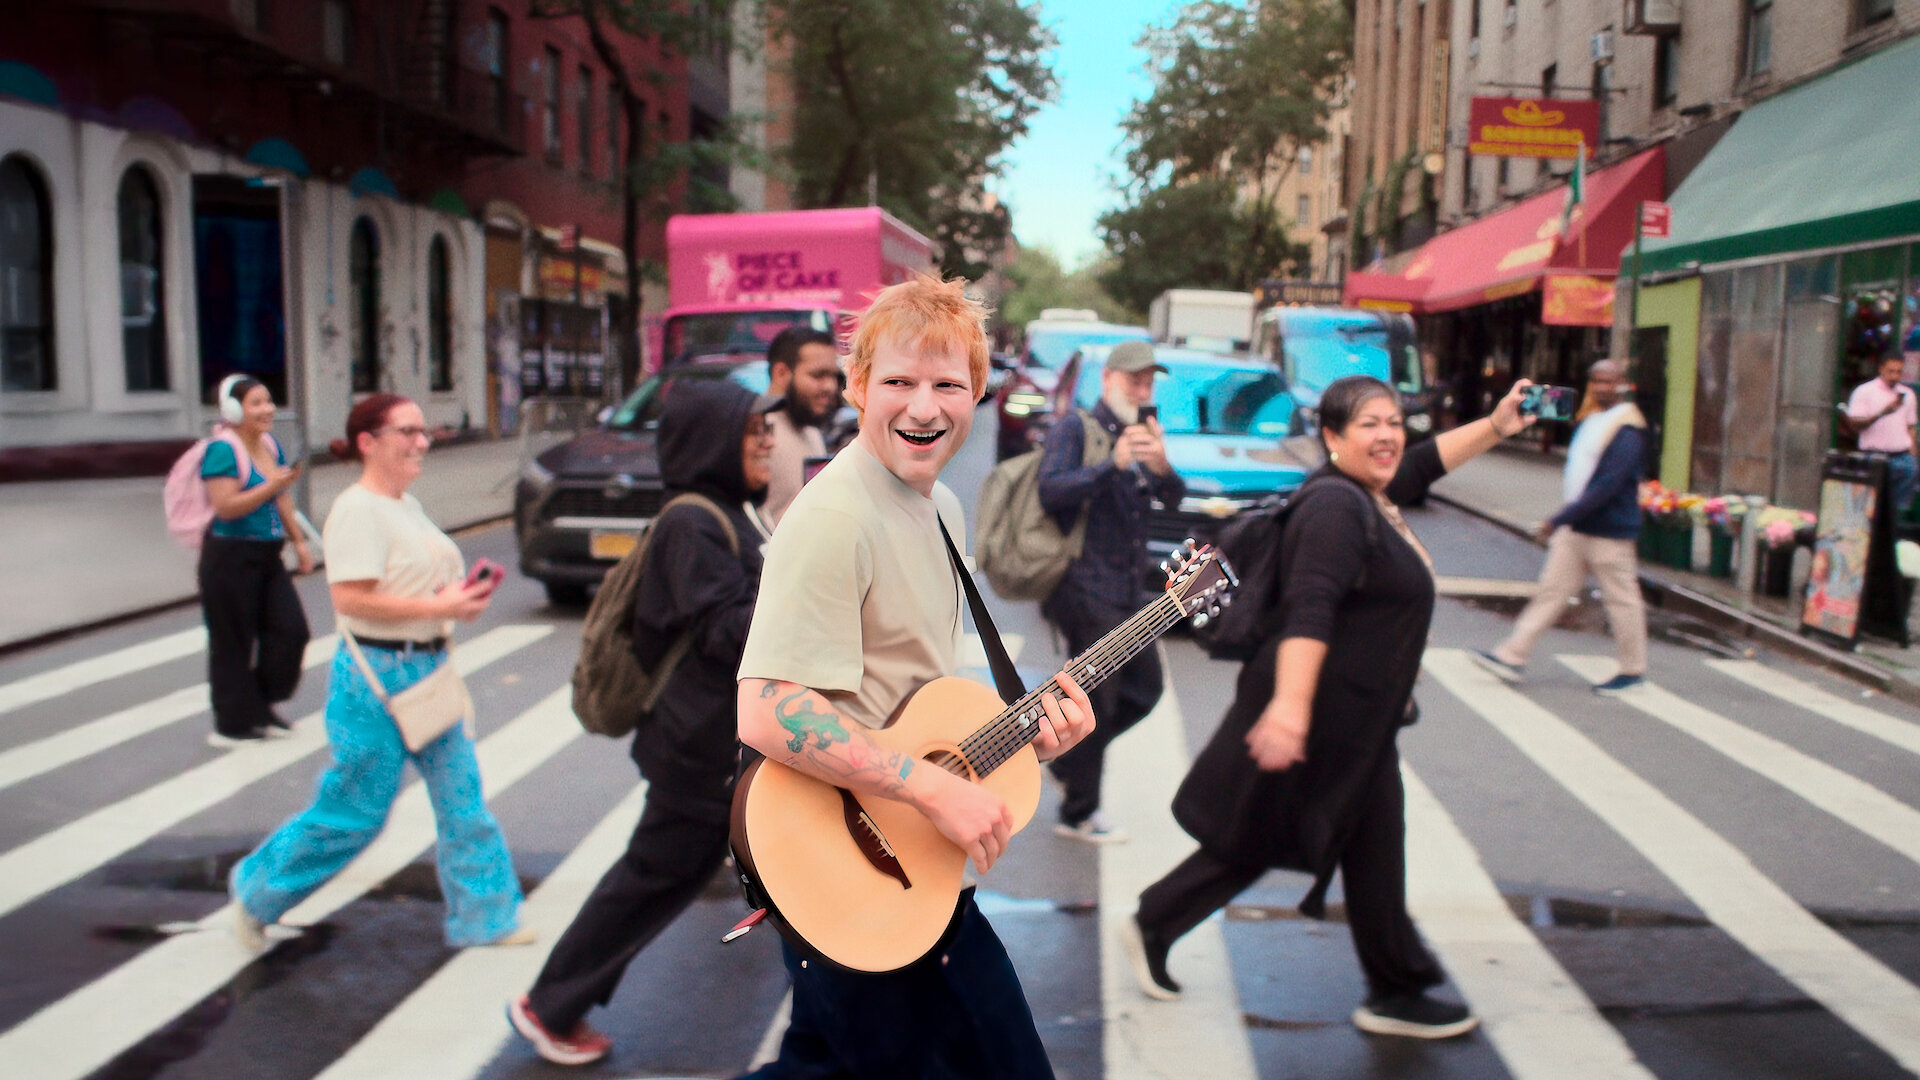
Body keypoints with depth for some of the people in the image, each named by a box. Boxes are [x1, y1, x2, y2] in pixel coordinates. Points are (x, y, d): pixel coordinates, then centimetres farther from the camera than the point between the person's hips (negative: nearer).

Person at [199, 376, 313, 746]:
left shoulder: (270, 444, 9)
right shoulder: (223, 450, -15)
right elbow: (226, 507, -24)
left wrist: (299, 542, 16)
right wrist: (272, 486, -27)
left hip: (266, 556, 8)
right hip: (230, 558, -8)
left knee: (289, 630, 5)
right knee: (234, 642, 2)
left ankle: (260, 708, 23)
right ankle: (233, 724, 14)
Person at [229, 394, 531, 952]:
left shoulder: (407, 505, 13)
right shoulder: (357, 509, -16)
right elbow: (351, 598, -24)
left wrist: (462, 593, 5)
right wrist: (438, 607, -23)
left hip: (427, 671, 9)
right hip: (376, 677, -9)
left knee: (462, 798, 9)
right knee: (355, 812, 3)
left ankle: (483, 917, 19)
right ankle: (256, 891, 25)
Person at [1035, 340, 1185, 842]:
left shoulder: (1143, 434, 16)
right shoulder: (1076, 428, -6)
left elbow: (1174, 497, 2)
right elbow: (1051, 489, -20)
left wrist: (1161, 467, -21)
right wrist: (1114, 465, -31)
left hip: (1125, 589, 8)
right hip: (1084, 587, -8)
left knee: (1145, 688, 14)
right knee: (1097, 701, -2)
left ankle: (1063, 752, 29)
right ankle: (1079, 814, 12)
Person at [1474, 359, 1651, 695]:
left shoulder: (1627, 432, -17)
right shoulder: (1591, 422, 12)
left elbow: (1607, 486, -24)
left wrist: (1560, 519, -26)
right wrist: (1564, 520, 16)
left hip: (1609, 532, -9)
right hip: (1576, 527, 9)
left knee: (1621, 599, 4)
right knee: (1551, 590, 7)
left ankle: (1633, 670, 18)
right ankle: (1513, 656, 8)